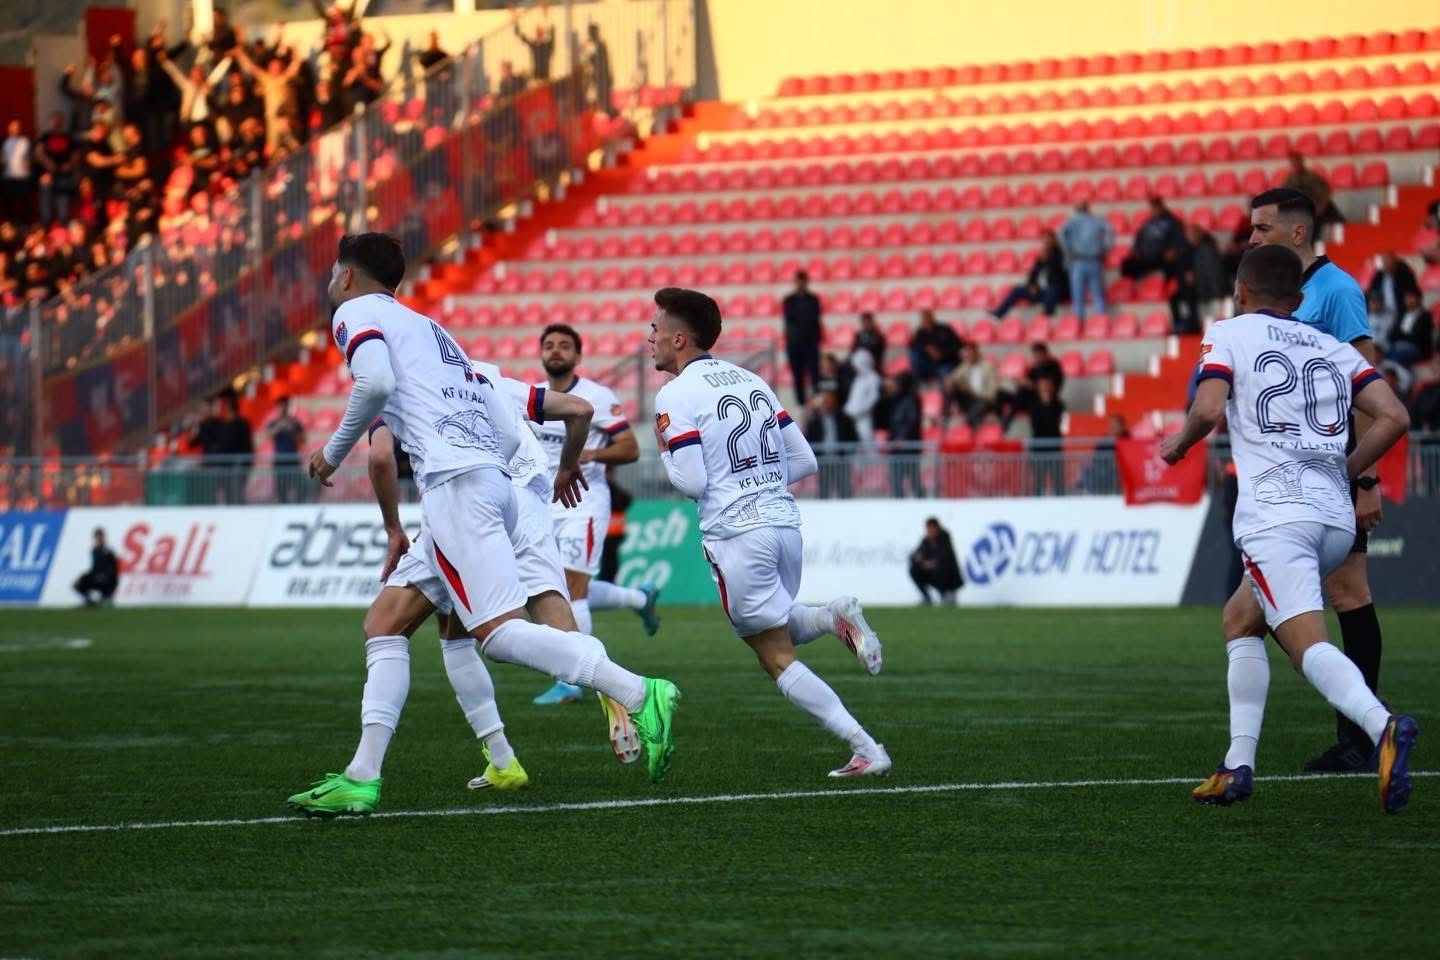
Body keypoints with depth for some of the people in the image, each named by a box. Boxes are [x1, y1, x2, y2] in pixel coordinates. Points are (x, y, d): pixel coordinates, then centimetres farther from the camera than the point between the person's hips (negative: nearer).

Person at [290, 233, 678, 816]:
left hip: (454, 483, -9)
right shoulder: (432, 329, 32)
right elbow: (508, 434, 26)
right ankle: (362, 778, 7)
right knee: (384, 630, 12)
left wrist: (334, 451, -2)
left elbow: (375, 380, -14)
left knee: (498, 632, -18)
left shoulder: (356, 312, 8)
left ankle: (638, 696, -26)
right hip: (494, 478, 9)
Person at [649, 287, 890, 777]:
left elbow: (691, 482, -13)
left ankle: (866, 750, -7)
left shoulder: (676, 396, -7)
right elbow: (805, 462, 14)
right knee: (777, 635, 27)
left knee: (779, 659, 3)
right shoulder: (752, 381, 15)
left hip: (736, 533, -7)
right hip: (785, 522, 7)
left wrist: (665, 451, 6)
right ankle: (833, 617, -5)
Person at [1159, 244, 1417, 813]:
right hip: (1337, 520, 6)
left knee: (1307, 644, -17)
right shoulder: (1333, 349, 20)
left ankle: (1382, 726, -44)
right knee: (1240, 619, 24)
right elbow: (1394, 416, 9)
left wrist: (1179, 444, 12)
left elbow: (1208, 408, -9)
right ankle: (1238, 766, 17)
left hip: (1275, 515, -6)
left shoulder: (1230, 335, 8)